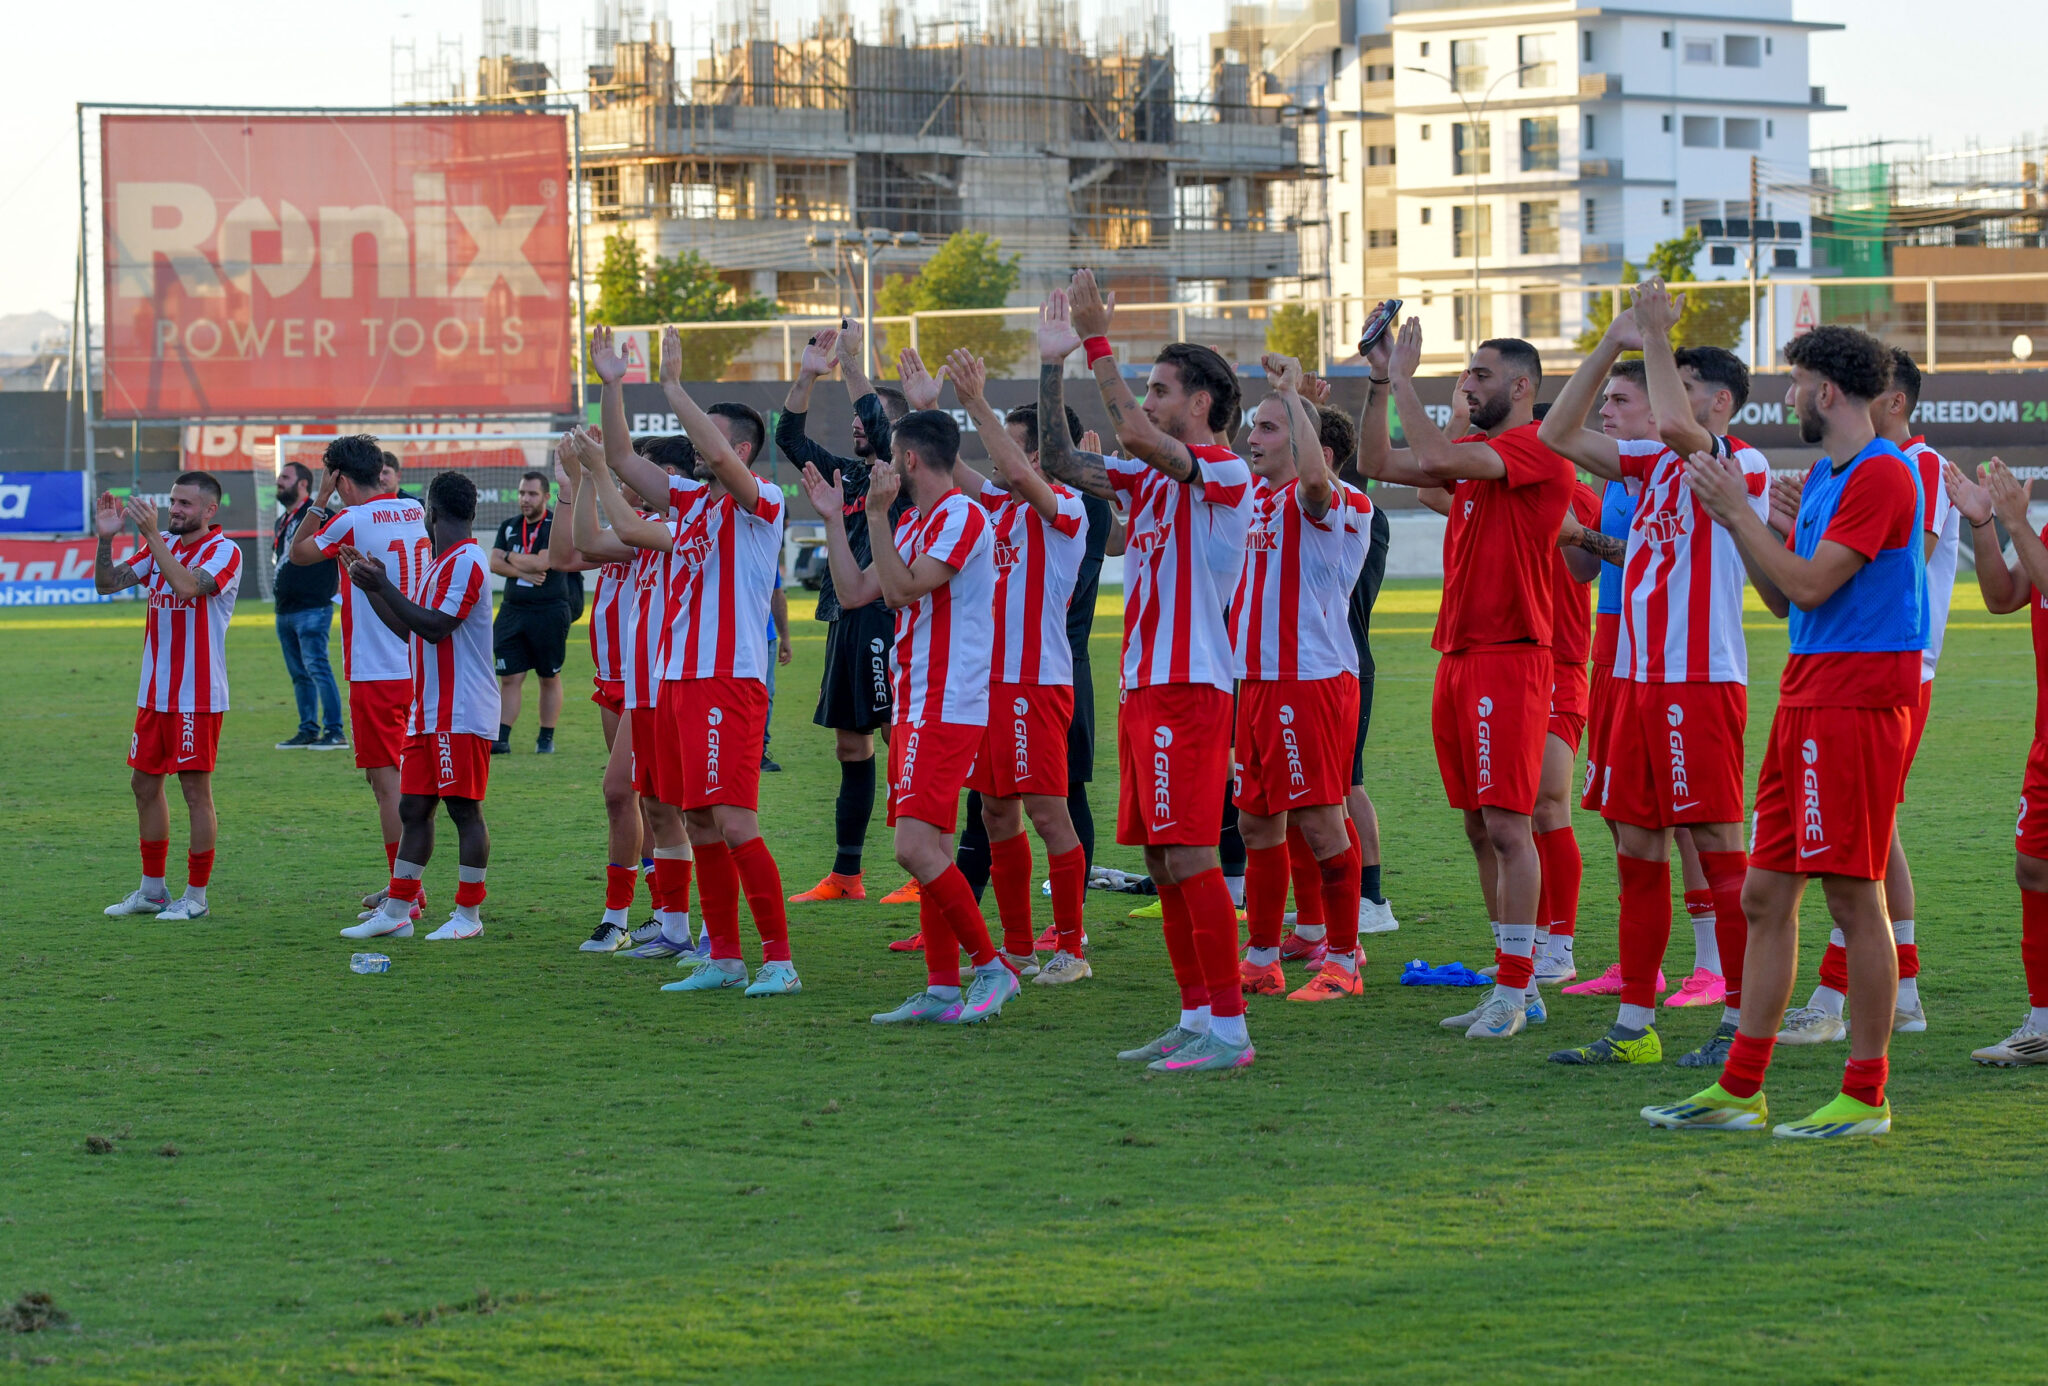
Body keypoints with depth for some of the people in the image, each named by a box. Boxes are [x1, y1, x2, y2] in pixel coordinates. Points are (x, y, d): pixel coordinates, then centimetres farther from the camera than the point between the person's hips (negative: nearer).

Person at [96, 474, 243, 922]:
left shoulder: (224, 551, -10)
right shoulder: (162, 546, 10)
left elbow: (187, 586, -28)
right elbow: (107, 584, 7)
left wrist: (152, 534, -26)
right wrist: (105, 538, -9)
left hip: (197, 696, -7)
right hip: (154, 693, 7)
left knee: (196, 789, -2)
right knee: (145, 783, 11)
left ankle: (195, 896, 6)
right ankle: (152, 890, 22)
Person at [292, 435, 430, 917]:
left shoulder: (352, 520, -11)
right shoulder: (415, 512, 6)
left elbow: (299, 553, 4)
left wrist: (322, 498, 8)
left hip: (376, 673, -7)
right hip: (417, 665, 7)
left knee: (386, 780, -5)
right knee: (405, 779, 15)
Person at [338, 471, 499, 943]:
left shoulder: (466, 563, -13)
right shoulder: (439, 564, 19)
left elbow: (435, 626, -21)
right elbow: (408, 629, 25)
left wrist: (385, 587, -15)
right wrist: (371, 588, 21)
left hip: (461, 713, -10)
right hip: (427, 714, 10)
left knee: (465, 809, -4)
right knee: (413, 807, 8)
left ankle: (468, 915, 0)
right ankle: (396, 910, 11)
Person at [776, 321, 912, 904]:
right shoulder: (848, 474, 17)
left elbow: (876, 423, -22)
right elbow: (790, 438, 14)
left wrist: (851, 361, -19)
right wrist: (807, 377, 3)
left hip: (884, 620, -8)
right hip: (846, 621, 8)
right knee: (851, 746, 11)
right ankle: (845, 875, 16)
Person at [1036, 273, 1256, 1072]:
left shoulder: (1225, 472, -10)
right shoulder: (1149, 477, 17)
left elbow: (1134, 435, -24)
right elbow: (1059, 462, 16)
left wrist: (1098, 342, -20)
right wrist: (1053, 362, 9)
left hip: (1189, 689, -9)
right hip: (1146, 687, 9)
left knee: (1189, 857, -11)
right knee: (1163, 863, 10)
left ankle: (1229, 1028, -9)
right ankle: (1197, 1019, 15)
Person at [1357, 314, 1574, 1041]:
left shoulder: (1538, 450, -11)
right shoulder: (1476, 454, 17)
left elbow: (1436, 458, -23)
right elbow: (1377, 462, 18)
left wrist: (1404, 375, -13)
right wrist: (1380, 379, 9)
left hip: (1509, 659, -9)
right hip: (1458, 657, 9)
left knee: (1507, 824, -10)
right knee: (1481, 827, 10)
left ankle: (1514, 989, -7)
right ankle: (1516, 984, 15)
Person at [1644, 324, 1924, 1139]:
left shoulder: (1881, 476, -12)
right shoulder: (1824, 476, 18)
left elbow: (1809, 584, -19)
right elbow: (1781, 599, 20)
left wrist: (1737, 508, -10)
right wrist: (1736, 519, 9)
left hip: (1857, 700, -10)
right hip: (1805, 700, 10)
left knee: (1853, 896, -6)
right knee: (1765, 894, 9)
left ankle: (1865, 1098, 1)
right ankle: (1740, 1090, 14)